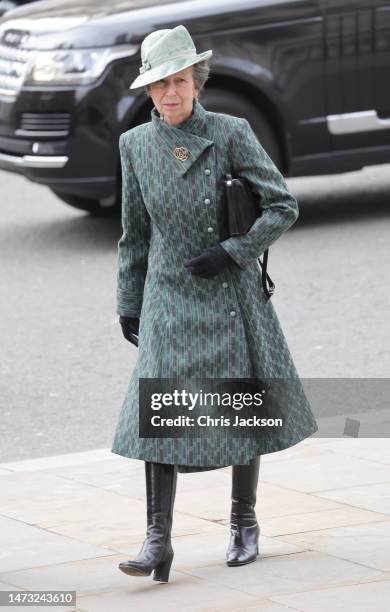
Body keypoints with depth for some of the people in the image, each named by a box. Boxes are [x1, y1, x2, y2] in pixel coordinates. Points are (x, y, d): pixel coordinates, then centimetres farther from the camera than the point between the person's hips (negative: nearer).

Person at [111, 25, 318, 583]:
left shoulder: (231, 134, -8)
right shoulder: (135, 145, 1)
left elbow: (284, 207, -6)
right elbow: (134, 232, 10)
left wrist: (232, 252, -15)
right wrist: (128, 302, 10)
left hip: (232, 293, -1)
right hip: (169, 297, 1)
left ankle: (244, 523, 25)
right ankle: (158, 541, -10)